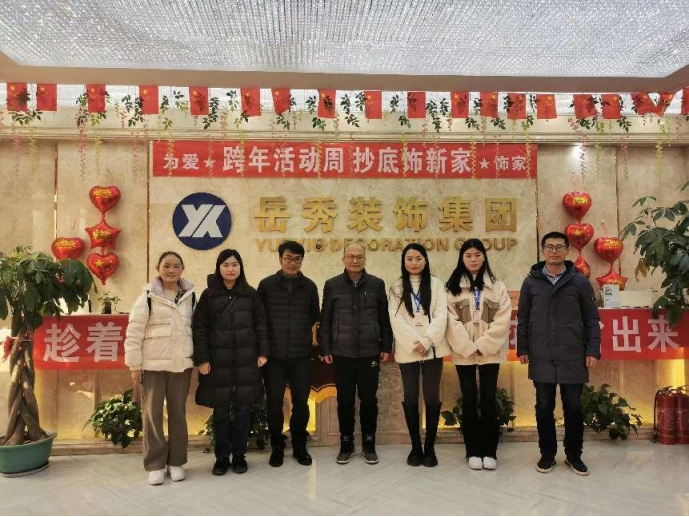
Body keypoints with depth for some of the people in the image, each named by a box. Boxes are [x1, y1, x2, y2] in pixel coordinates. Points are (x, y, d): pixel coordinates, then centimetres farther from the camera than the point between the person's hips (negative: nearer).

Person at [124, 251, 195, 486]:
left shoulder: (190, 296, 5)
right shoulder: (148, 297, -6)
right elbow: (134, 332, -6)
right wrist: (134, 365, -8)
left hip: (181, 364, 3)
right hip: (153, 364, -3)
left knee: (178, 413, 10)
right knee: (152, 414, 4)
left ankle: (176, 461, 22)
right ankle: (155, 464, 16)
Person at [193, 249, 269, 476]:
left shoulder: (251, 294, 4)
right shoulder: (208, 295, 2)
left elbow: (261, 324, 6)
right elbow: (200, 328, -1)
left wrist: (263, 352, -1)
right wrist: (202, 359, -7)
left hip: (246, 361, 1)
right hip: (218, 361, -1)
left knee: (243, 409, 7)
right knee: (220, 410, 7)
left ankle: (239, 455, 21)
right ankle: (222, 457, 20)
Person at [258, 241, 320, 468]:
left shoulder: (309, 286, 3)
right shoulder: (266, 285, -2)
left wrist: (301, 332, 8)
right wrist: (264, 345, 3)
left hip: (301, 355, 1)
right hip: (274, 355, -1)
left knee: (301, 402, 7)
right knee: (274, 402, 6)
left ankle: (299, 446, 26)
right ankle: (277, 447, 24)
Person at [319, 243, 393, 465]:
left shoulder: (377, 284, 3)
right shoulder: (332, 285, 2)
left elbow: (385, 319, 6)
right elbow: (325, 320, 3)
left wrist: (386, 347, 2)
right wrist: (325, 349, -1)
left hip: (370, 353, 0)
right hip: (341, 354, 0)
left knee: (369, 399, 8)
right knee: (345, 400, 8)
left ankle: (369, 443, 23)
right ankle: (346, 444, 23)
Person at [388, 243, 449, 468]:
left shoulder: (436, 284, 5)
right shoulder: (396, 288, 6)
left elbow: (441, 316, -3)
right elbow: (396, 320, -3)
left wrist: (426, 341, -15)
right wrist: (414, 344, -14)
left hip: (432, 349, 0)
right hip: (407, 350, 0)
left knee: (432, 397, 2)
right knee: (410, 398, 5)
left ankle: (430, 447, 13)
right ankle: (416, 447, 15)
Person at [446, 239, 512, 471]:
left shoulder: (497, 286, 4)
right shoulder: (452, 287, 4)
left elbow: (502, 320, -4)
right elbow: (452, 321, -4)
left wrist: (483, 346, -13)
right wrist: (469, 347, -13)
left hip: (490, 352, 0)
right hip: (464, 353, 0)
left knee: (489, 400, 3)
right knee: (469, 401, 5)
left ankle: (490, 451, 13)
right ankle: (473, 451, 15)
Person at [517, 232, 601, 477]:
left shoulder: (580, 281, 2)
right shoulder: (531, 281, 5)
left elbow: (591, 319, 3)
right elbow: (523, 318, 7)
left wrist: (593, 350, -4)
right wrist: (522, 349, 2)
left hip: (572, 357, -1)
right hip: (541, 358, 1)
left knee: (573, 407, 8)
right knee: (544, 407, 9)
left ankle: (574, 455, 25)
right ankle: (547, 454, 24)